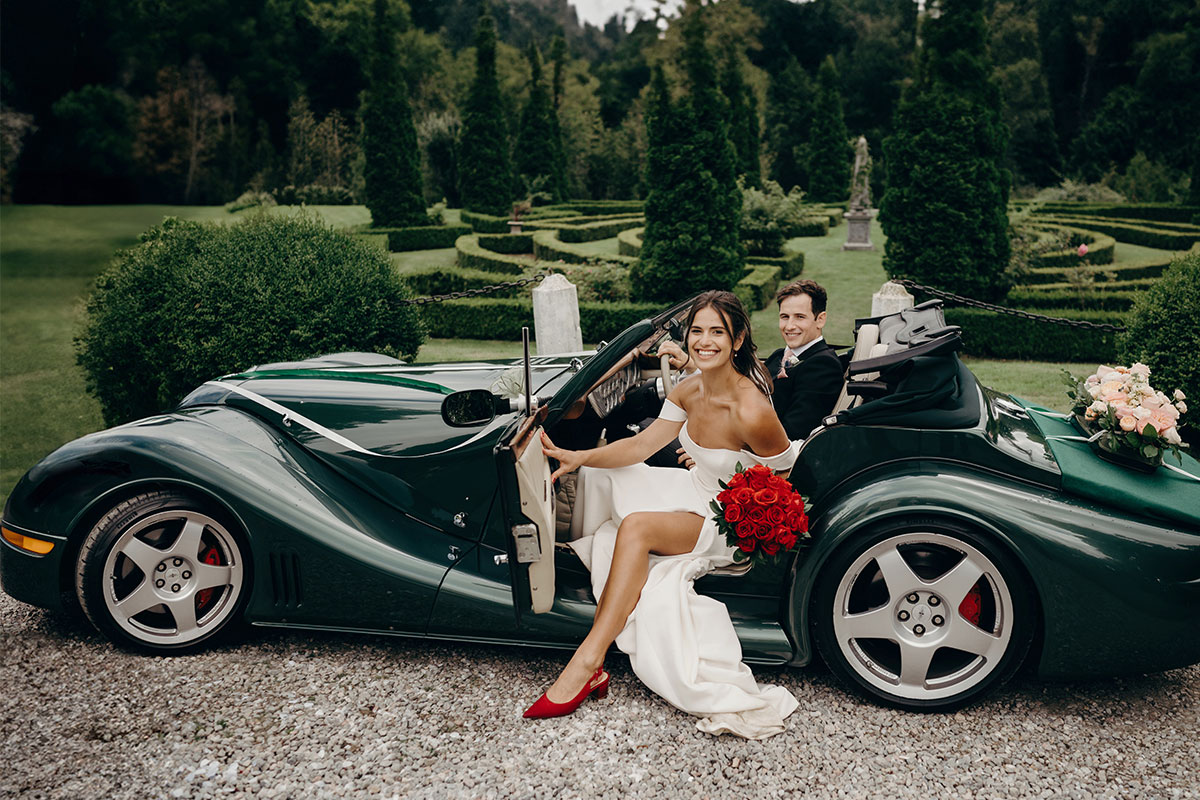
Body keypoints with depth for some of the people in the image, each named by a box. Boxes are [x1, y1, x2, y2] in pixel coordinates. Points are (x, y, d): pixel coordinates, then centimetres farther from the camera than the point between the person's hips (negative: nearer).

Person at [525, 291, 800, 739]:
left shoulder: (750, 411, -28)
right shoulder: (689, 391, -5)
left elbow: (783, 472, -14)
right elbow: (641, 445, -6)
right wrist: (579, 457, -19)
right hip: (698, 493, 9)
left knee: (637, 526, -30)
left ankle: (587, 662, -25)